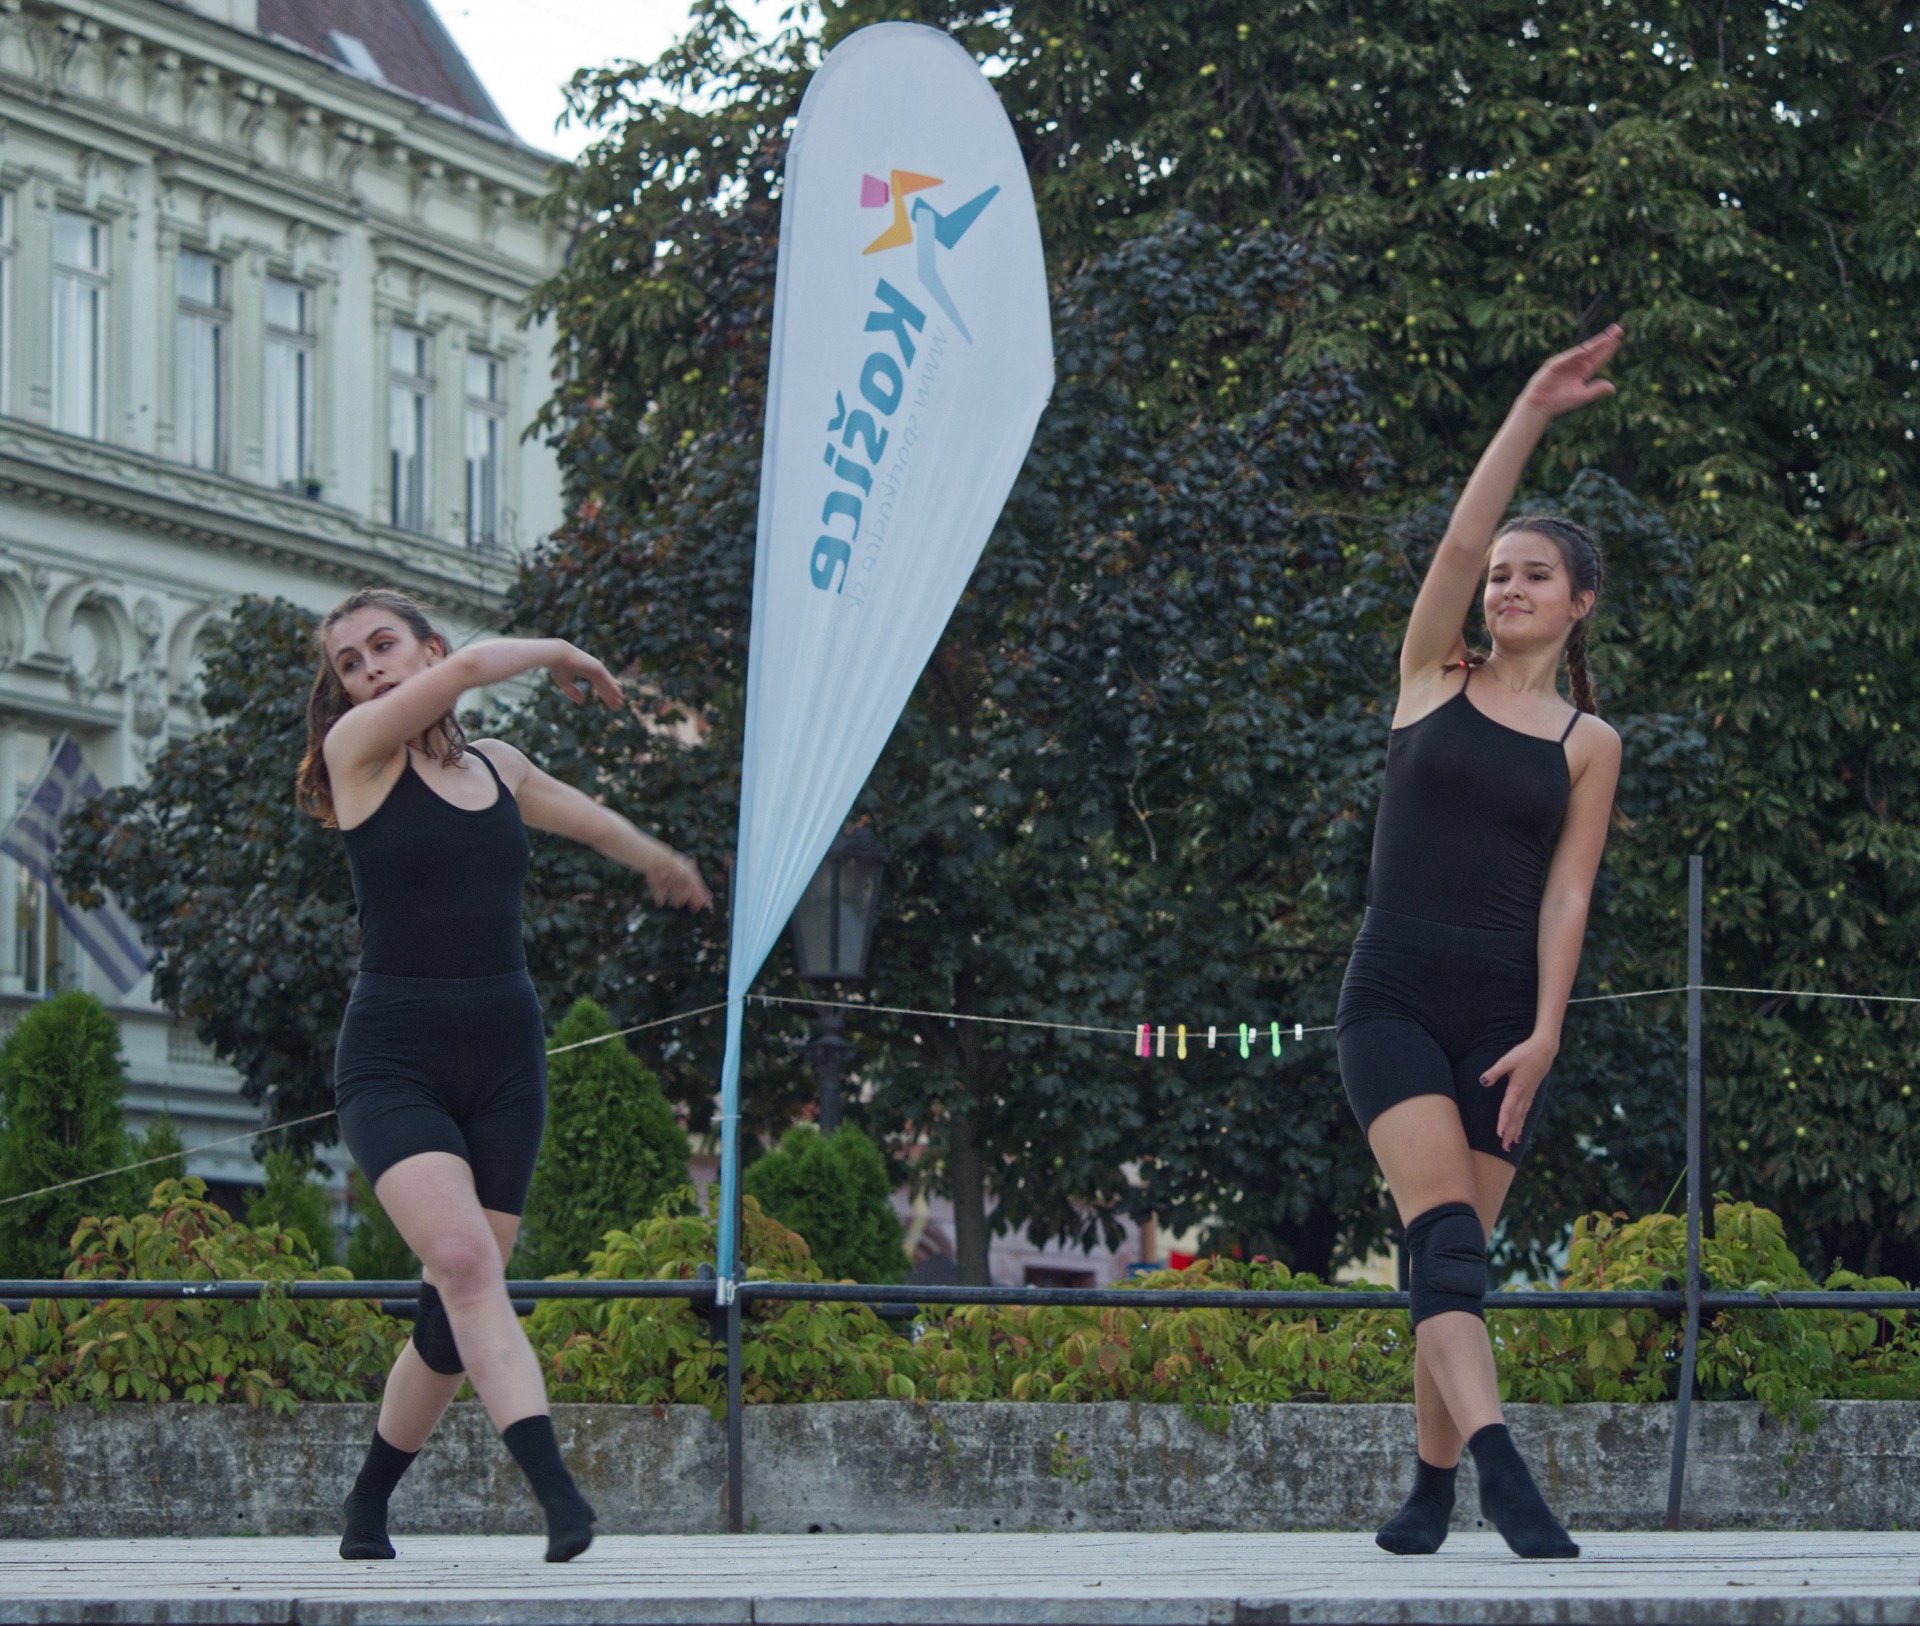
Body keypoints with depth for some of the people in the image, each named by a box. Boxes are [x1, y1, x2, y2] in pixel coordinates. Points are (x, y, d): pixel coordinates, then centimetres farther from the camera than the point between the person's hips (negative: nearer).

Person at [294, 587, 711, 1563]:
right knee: (462, 1258, -25)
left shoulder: (498, 769, 14)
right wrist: (561, 656, 4)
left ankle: (367, 1507, 19)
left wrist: (662, 862, 53)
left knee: (457, 1303, 1)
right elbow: (473, 665, -15)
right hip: (394, 1060, -5)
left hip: (503, 1060, 5)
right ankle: (558, 1495, -34)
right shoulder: (357, 751, -3)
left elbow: (590, 818, 36)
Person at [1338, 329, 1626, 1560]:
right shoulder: (1435, 678, 8)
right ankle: (1499, 1467, -33)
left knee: (1458, 1253, 4)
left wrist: (1545, 1033, -8)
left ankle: (1433, 1492, 13)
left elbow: (1567, 893, 2)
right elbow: (1458, 545, -6)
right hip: (1396, 994, -1)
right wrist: (1530, 416, -13)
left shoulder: (1589, 744, 9)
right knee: (1446, 1229, -18)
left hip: (1503, 1011, 1)